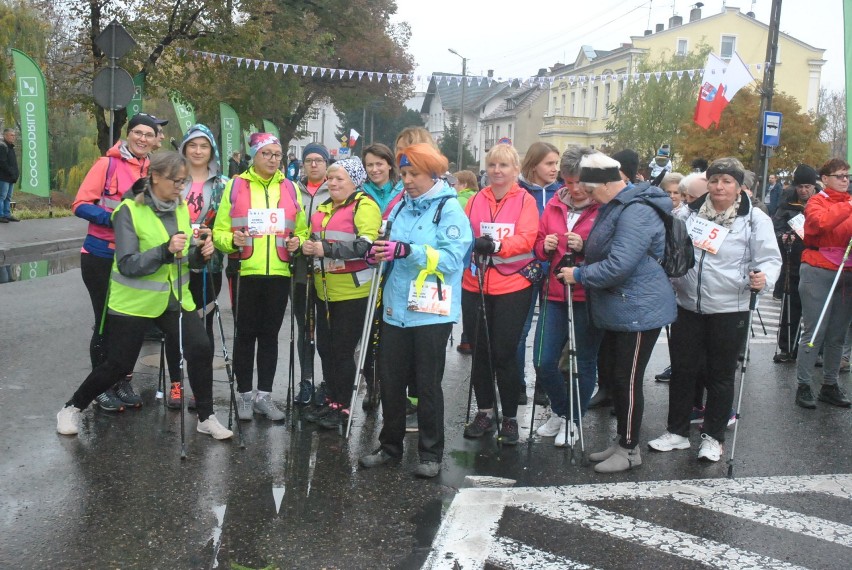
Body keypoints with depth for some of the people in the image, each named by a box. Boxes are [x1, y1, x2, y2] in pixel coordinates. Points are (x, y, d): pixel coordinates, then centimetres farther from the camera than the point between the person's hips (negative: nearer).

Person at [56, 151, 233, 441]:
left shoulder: (181, 207, 3)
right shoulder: (129, 210, -16)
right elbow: (127, 265, -22)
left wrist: (200, 252, -14)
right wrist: (166, 250, -35)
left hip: (175, 298, 5)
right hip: (134, 302, -5)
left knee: (201, 348, -12)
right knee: (118, 365, 3)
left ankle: (206, 418, 4)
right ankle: (72, 408, 29)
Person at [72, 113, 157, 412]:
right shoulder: (108, 164, -8)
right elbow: (81, 204, -11)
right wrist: (112, 218, -23)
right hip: (101, 256, -4)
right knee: (106, 321, 3)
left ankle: (124, 383, 26)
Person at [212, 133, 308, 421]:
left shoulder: (290, 188, 8)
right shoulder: (235, 186, 1)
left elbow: (303, 230, 13)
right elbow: (219, 231, -1)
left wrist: (297, 241, -8)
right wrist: (232, 240, -21)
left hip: (279, 273, 2)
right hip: (245, 272, -2)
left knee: (270, 334, 9)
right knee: (245, 333, 6)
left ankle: (264, 395, 19)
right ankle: (244, 395, 18)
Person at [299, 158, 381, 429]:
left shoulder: (364, 206, -9)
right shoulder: (324, 208, 16)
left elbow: (365, 246, -21)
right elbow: (314, 240, 26)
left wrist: (326, 249, -25)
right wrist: (307, 247, 3)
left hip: (352, 292, -8)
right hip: (325, 291, 8)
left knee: (343, 351, 0)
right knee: (325, 348, 13)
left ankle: (343, 407, 13)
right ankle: (332, 401, 26)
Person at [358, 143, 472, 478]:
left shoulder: (449, 209, -7)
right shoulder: (401, 207, 13)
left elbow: (452, 257, -19)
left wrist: (408, 250, -28)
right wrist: (379, 252, -5)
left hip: (432, 312, -6)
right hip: (396, 308, 6)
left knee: (428, 385, 3)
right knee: (391, 381, 12)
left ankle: (431, 454, 17)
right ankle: (390, 446, 27)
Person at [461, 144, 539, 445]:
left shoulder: (525, 201, -2)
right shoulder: (476, 200, 9)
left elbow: (527, 238, -14)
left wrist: (496, 244, -29)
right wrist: (473, 243, -15)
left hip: (512, 287, -4)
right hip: (475, 286, 4)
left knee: (505, 354, 0)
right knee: (479, 352, 10)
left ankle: (510, 418, 16)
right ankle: (485, 413, 26)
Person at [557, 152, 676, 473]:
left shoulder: (636, 212, -21)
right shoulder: (615, 207, 12)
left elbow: (619, 266, -27)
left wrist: (579, 274, -15)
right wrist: (584, 246, 6)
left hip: (639, 310, -11)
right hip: (615, 310, 11)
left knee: (627, 380, -1)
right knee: (609, 373, 16)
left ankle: (630, 449, 15)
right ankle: (621, 440, 31)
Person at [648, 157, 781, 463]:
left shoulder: (755, 219, -5)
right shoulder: (691, 212, 6)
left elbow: (770, 259, -6)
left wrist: (764, 278, -26)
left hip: (729, 311, -3)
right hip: (688, 307, 3)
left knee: (720, 375, 8)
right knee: (682, 370, 9)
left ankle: (713, 436, 23)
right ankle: (677, 431, 23)